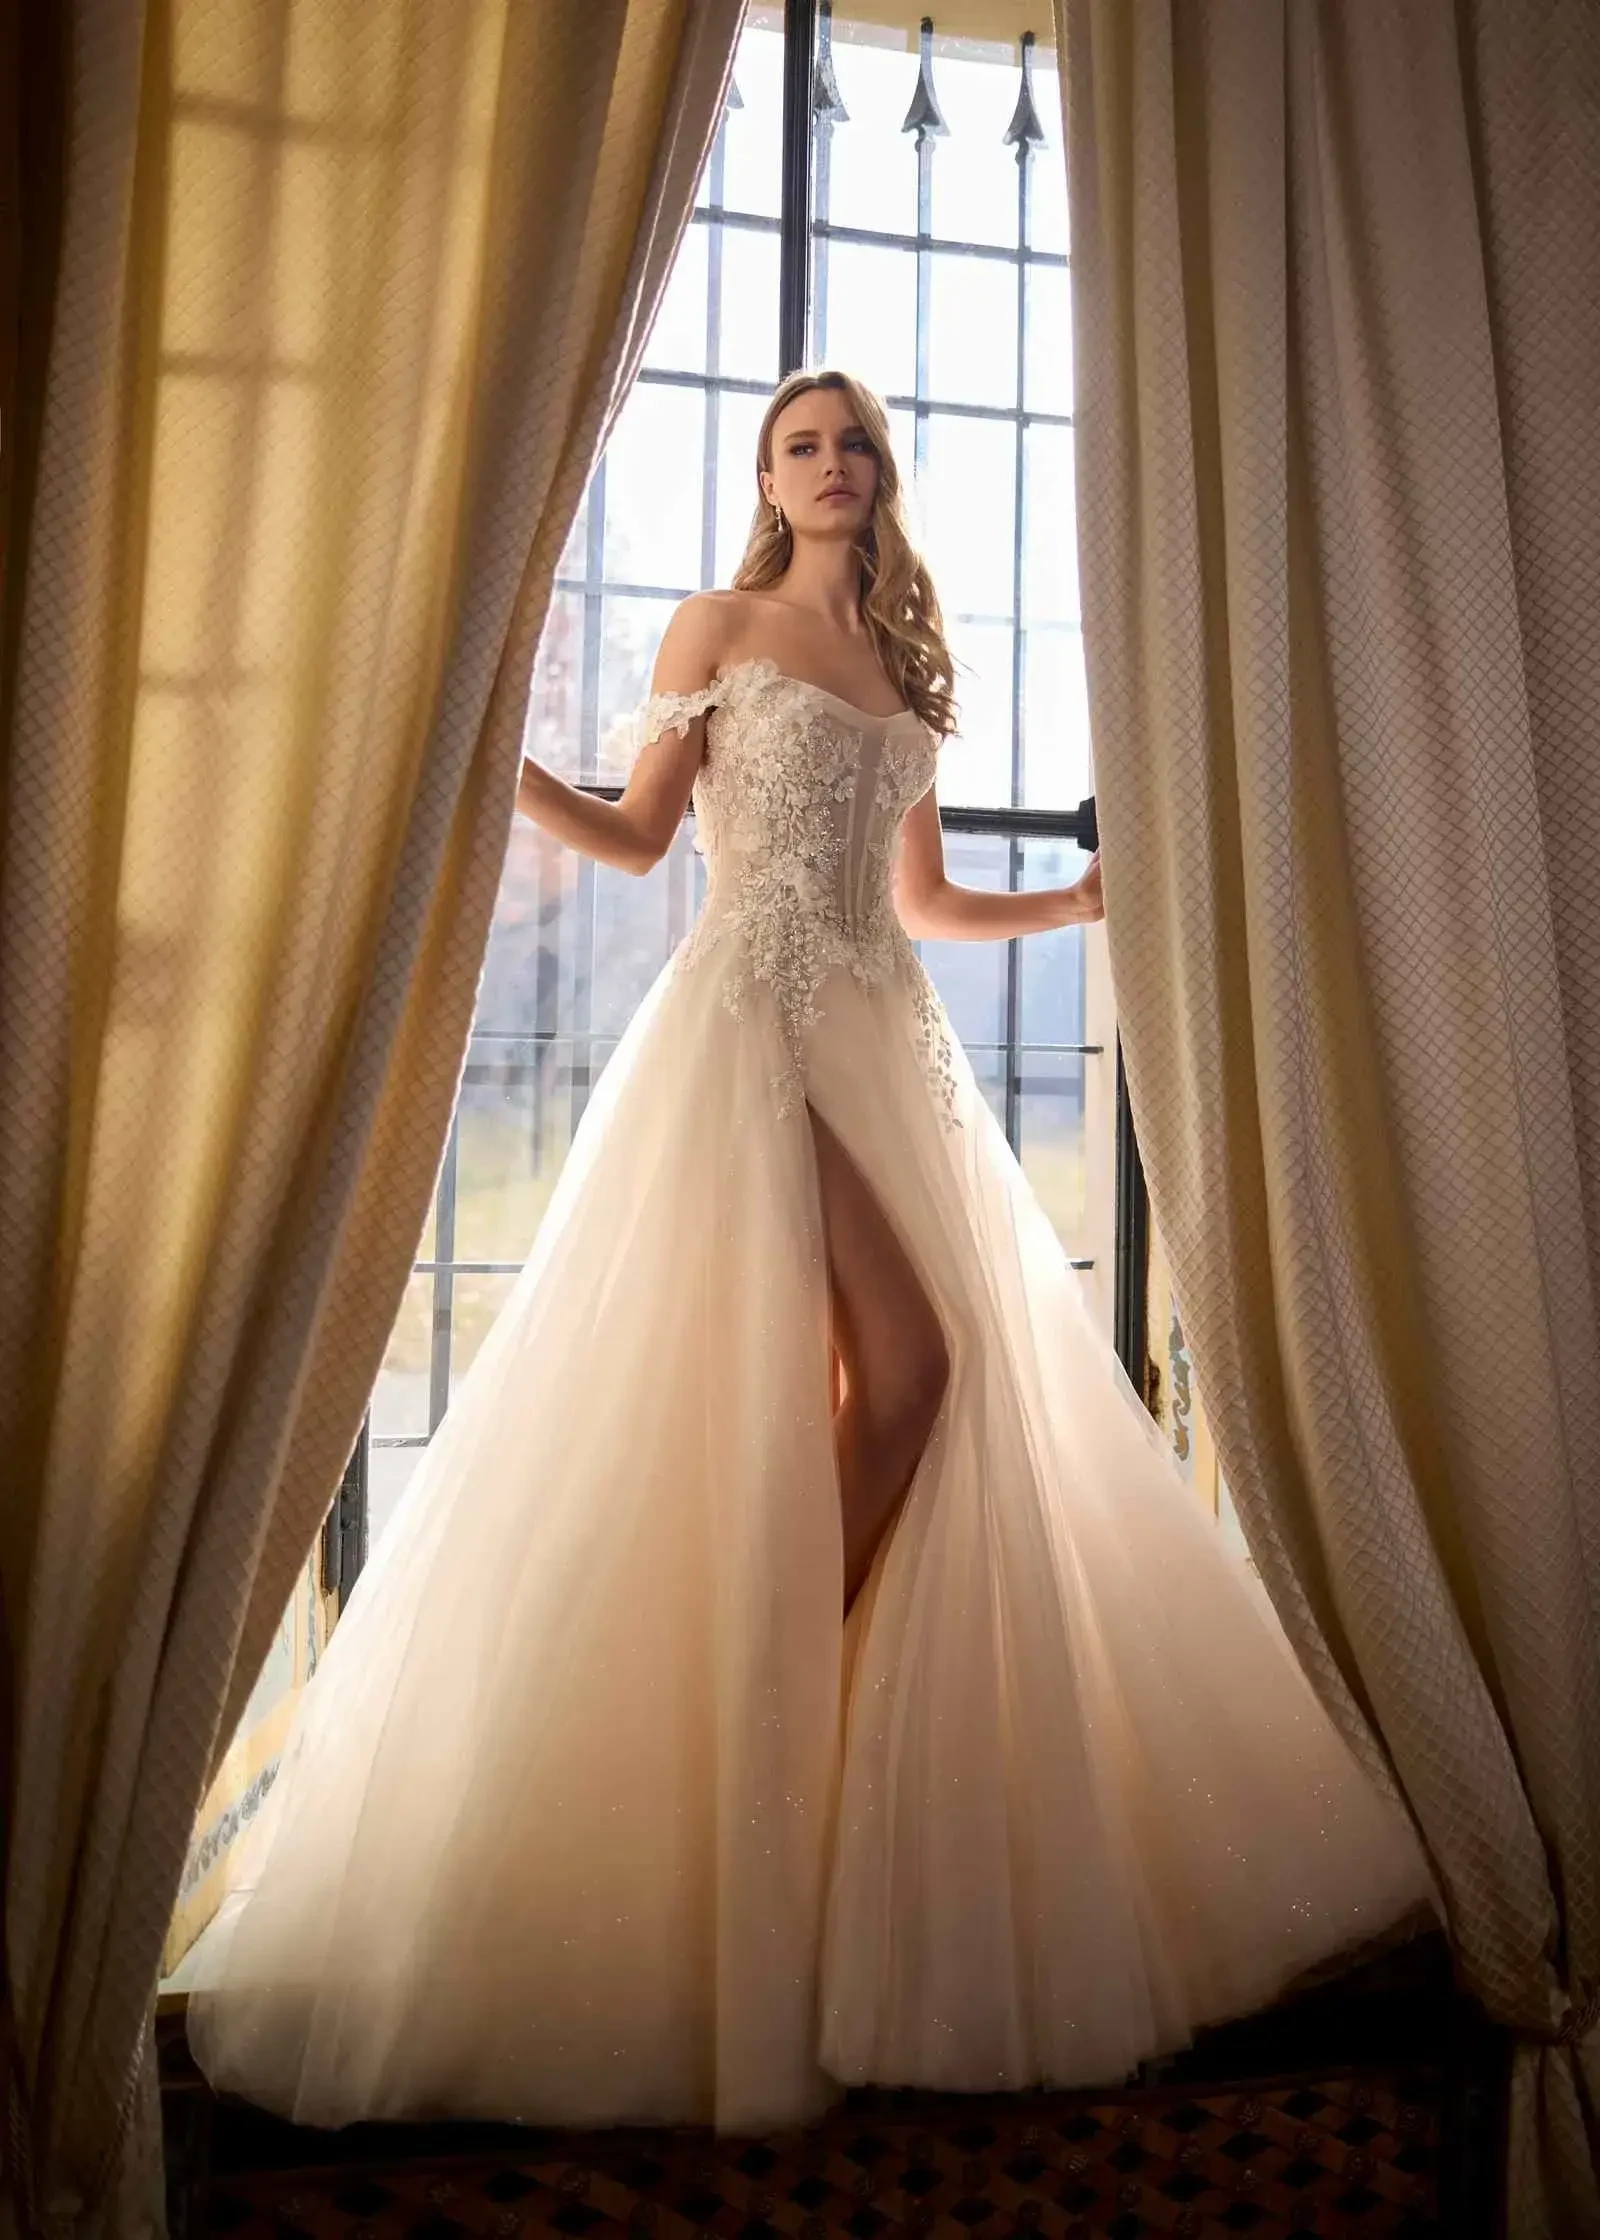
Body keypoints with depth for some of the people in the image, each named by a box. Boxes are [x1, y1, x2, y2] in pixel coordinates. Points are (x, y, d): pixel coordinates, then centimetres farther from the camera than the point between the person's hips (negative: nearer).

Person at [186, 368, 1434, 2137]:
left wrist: (1092, 895, 20)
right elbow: (636, 835, 2)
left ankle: (798, 1696, 6)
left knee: (921, 1361, -5)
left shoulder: (905, 667, 22)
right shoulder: (718, 628, 9)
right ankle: (768, 1716, -2)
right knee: (899, 1357, -16)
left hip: (887, 1031, 6)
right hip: (754, 1015, -6)